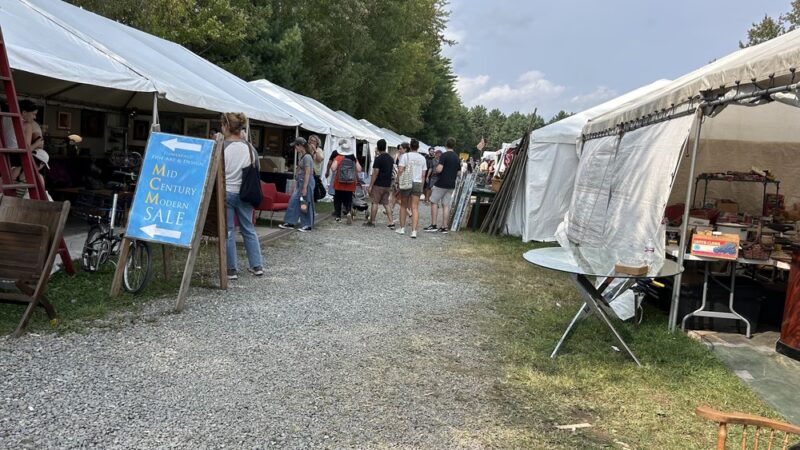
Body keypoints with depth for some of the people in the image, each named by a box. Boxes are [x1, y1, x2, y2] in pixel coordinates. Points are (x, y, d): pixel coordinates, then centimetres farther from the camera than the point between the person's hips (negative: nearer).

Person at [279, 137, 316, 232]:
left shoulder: (307, 157, -17)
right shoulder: (301, 156, 12)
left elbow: (307, 173, -19)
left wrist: (305, 188, -20)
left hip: (307, 182, -9)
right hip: (300, 182, 9)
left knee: (305, 204, -1)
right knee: (293, 201, 8)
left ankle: (307, 225, 9)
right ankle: (290, 223, 13)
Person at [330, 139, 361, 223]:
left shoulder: (338, 158, -8)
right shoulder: (354, 159, -2)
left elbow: (333, 168, -17)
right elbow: (359, 169, -5)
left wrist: (334, 173, 3)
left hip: (339, 184, -1)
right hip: (350, 185, 1)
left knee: (338, 200, 12)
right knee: (348, 200, 8)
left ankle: (337, 216, 17)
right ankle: (348, 212, -17)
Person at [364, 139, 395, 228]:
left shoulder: (378, 159, -13)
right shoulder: (390, 158, 8)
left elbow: (375, 173, -14)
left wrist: (370, 186, -11)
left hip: (378, 185, -6)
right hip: (388, 185, 6)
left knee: (375, 203, 3)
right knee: (386, 204, 9)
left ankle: (371, 221, 10)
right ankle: (391, 222, 1)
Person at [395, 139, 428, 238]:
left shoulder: (405, 156, -5)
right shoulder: (422, 158, 5)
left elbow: (400, 171, -11)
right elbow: (423, 175, 6)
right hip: (418, 183, 2)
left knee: (403, 206, 13)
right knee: (415, 208, 0)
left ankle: (402, 228, 19)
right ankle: (414, 231, -7)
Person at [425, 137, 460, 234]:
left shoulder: (444, 155, -12)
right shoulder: (457, 157, 10)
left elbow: (439, 169, -21)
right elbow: (458, 173, 14)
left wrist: (435, 170, 0)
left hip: (441, 184, -6)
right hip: (451, 185, 6)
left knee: (434, 202, 4)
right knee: (446, 205, 8)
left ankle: (433, 225, 1)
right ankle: (444, 227, 7)